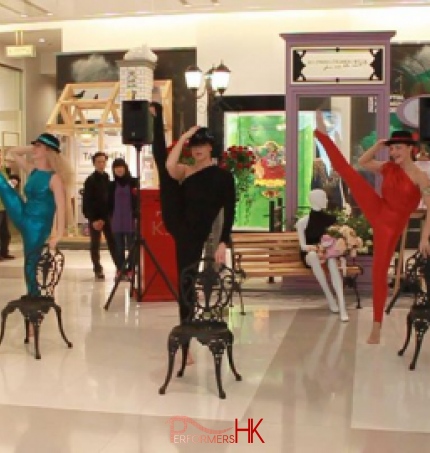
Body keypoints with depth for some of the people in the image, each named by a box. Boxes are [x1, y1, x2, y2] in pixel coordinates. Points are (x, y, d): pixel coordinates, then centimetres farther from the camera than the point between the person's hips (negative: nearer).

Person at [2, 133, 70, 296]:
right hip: (23, 215, 7)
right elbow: (13, 152, 17)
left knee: (30, 263, 4)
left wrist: (58, 234, -25)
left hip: (38, 225, -7)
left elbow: (61, 206, -21)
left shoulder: (54, 178, -17)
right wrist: (33, 148, 3)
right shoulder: (32, 171, 5)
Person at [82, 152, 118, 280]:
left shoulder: (108, 178, 7)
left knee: (113, 243, 1)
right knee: (95, 244, 6)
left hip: (107, 216, 3)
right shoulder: (90, 180, -7)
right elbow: (86, 202, -10)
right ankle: (98, 270, 13)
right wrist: (92, 219, -15)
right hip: (95, 217, -3)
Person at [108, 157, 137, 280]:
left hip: (131, 219, -3)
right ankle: (120, 270, 10)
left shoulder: (134, 182, 0)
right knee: (119, 247, 6)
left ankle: (131, 270, 4)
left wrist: (137, 216, -8)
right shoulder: (112, 185, 8)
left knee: (131, 246, -1)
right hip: (116, 220, 3)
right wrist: (110, 217, 4)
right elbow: (109, 202, 11)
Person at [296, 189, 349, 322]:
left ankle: (342, 306, -47)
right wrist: (313, 247, -24)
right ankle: (329, 297, -32)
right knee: (313, 254, -39)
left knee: (332, 259, -36)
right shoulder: (303, 221, -3)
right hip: (310, 255, -1)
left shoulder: (331, 219, 5)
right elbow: (303, 246, -6)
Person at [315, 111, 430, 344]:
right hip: (375, 211, 4)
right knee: (346, 170, -10)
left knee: (379, 272, -1)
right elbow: (362, 162, 17)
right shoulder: (389, 167, 5)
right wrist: (377, 146, 4)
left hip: (391, 226, -4)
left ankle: (376, 327, 11)